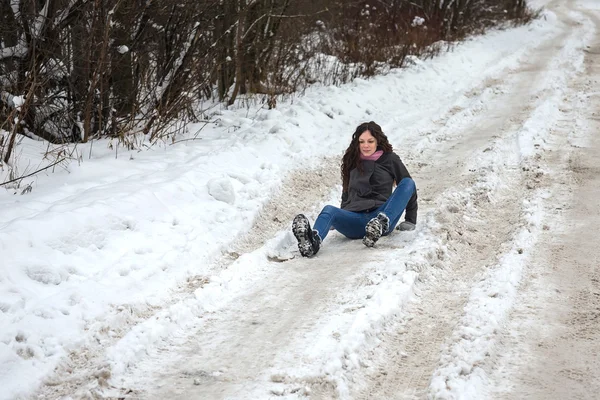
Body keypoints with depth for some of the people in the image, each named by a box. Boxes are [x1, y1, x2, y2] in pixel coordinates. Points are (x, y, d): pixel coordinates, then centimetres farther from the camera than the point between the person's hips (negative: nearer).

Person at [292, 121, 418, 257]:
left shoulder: (390, 159, 14)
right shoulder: (352, 161, 23)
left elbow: (409, 188, 14)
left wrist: (410, 221, 11)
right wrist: (340, 219, 25)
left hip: (380, 215, -1)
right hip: (354, 218, 1)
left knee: (407, 183, -23)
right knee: (329, 210, -31)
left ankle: (382, 223, -48)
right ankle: (313, 242, -66)